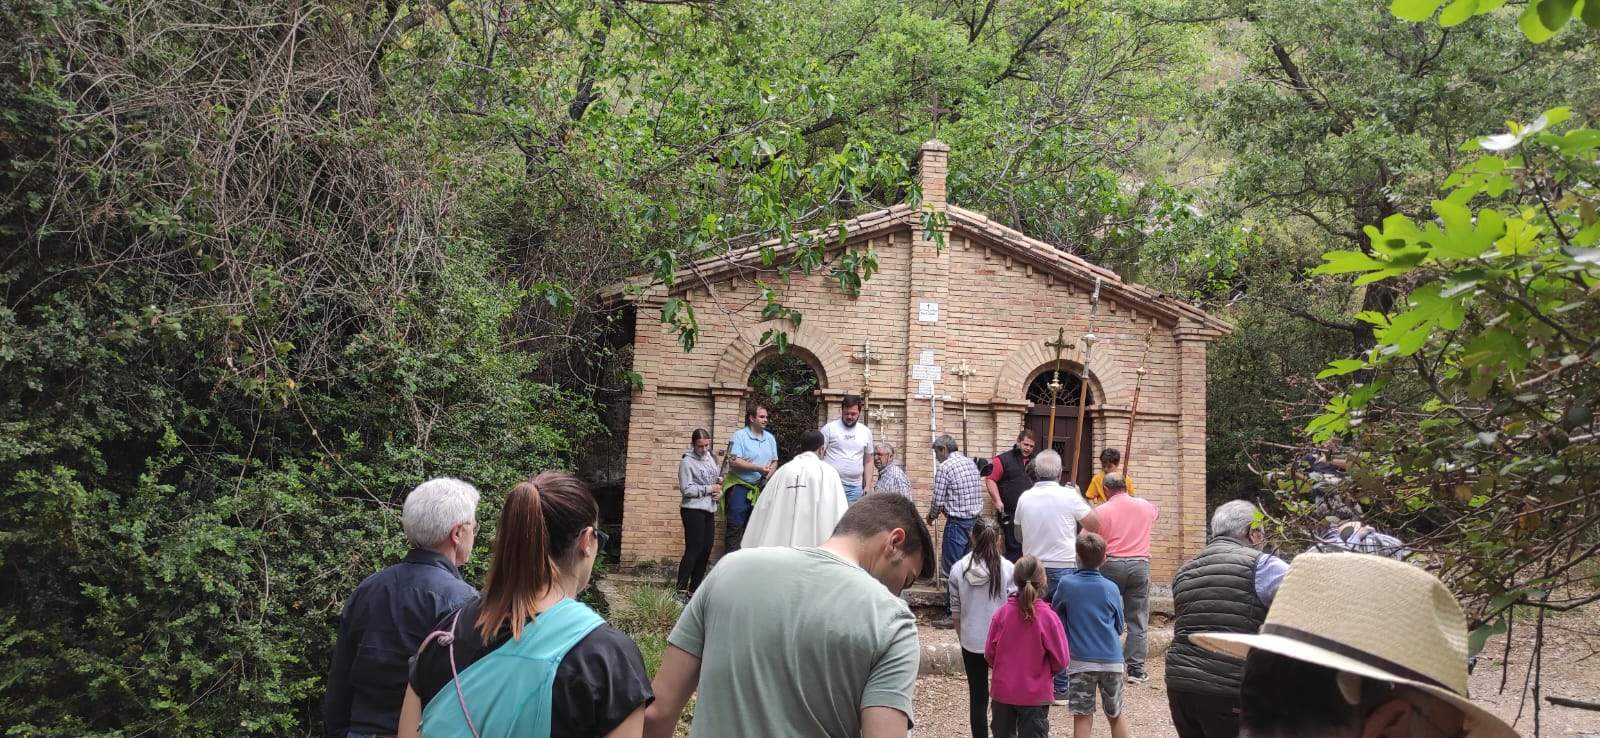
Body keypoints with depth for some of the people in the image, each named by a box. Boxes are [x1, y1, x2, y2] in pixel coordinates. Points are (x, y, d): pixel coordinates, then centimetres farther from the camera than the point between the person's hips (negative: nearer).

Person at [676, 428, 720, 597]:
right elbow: (686, 489, -15)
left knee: (706, 551, 9)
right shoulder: (687, 462, -8)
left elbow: (719, 480, 21)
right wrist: (709, 489, -13)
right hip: (693, 510, -7)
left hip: (709, 510, 7)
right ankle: (681, 590, -6)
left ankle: (694, 589, 19)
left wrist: (719, 491, -1)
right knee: (693, 550, -10)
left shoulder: (711, 458, 12)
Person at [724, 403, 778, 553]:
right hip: (740, 486, -6)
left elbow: (774, 462, 13)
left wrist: (768, 474, -8)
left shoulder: (770, 438, 9)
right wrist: (758, 468, -20)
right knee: (735, 527, -5)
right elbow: (733, 461, -18)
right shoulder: (739, 435, -9)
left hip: (760, 488, 6)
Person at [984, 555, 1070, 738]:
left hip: (1003, 692, 2)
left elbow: (989, 653, -3)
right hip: (1035, 695, -2)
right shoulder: (1048, 617, -17)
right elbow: (1061, 660, -10)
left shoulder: (1002, 613, -11)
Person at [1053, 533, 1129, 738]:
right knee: (1116, 715, 16)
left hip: (1081, 660, -2)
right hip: (1111, 659, 2)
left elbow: (1056, 615, 9)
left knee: (1082, 717, 1)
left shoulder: (1066, 584, -6)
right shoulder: (1111, 588, -1)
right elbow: (1119, 627, 10)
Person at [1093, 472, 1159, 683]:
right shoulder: (1145, 506, 8)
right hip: (1140, 564, 2)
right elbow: (1157, 513, 33)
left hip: (1111, 565, -2)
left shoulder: (1101, 511, -3)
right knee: (1138, 621, 7)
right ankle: (1136, 668, 6)